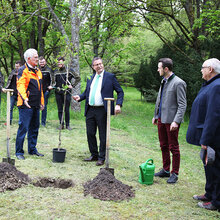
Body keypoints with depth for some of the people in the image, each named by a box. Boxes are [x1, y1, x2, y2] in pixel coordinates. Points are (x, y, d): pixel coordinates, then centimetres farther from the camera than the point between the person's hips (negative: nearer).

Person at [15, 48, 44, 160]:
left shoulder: (37, 71, 17)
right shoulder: (23, 70, -8)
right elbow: (20, 85, -21)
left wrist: (42, 102, 24)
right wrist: (24, 98, -36)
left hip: (35, 105, 8)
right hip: (26, 105, -8)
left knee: (34, 128, 13)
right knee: (23, 128, -6)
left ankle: (32, 149, 24)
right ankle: (19, 152, 2)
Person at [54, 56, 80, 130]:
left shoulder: (69, 70, 1)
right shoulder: (56, 72, 12)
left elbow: (78, 78, 4)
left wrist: (72, 85, -3)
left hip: (66, 92, -3)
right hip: (58, 93, 3)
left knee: (67, 110, -2)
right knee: (60, 109, 4)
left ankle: (67, 125, 7)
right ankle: (61, 124, 11)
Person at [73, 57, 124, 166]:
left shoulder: (110, 76, -1)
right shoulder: (91, 78, 15)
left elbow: (120, 91, -1)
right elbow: (86, 92, 22)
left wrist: (118, 105, -14)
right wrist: (80, 97, 1)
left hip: (102, 111, -5)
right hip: (90, 110, 5)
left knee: (103, 135, 2)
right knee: (90, 133, 10)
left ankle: (101, 158, 13)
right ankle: (94, 155, 25)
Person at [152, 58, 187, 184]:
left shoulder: (178, 83, -14)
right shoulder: (164, 81, 13)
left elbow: (182, 105, -17)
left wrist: (176, 121, -23)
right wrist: (156, 115, 21)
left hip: (171, 120, -9)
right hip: (161, 119, 9)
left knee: (174, 148, 1)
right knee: (164, 146, 15)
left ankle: (175, 174, 11)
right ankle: (165, 170, 27)